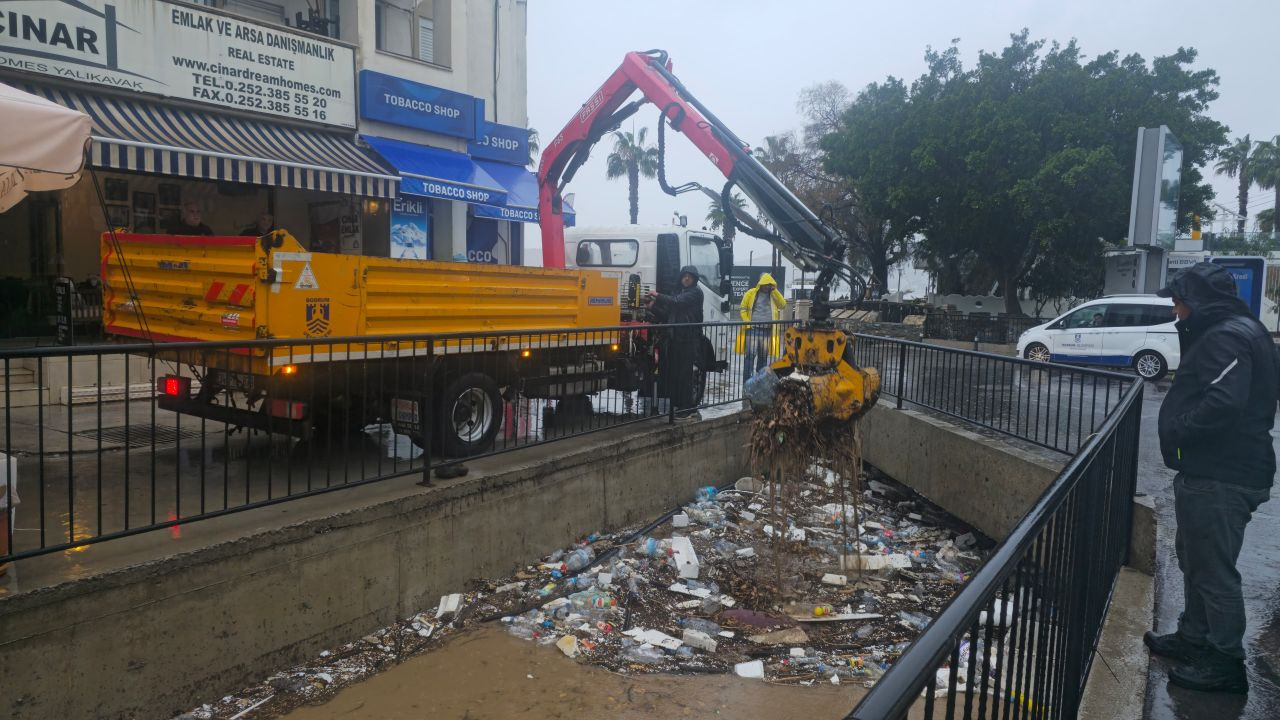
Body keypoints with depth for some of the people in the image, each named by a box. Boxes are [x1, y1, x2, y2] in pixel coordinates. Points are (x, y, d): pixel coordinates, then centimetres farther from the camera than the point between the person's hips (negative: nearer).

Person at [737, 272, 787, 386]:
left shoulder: (774, 295, 13)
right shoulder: (751, 293, 2)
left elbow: (783, 304, -2)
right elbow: (742, 309, 1)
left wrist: (774, 291, -6)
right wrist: (747, 323, -10)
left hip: (767, 330, 4)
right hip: (753, 329, -4)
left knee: (763, 356, 8)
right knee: (750, 354, -9)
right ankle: (747, 381, -8)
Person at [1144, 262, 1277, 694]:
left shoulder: (1229, 336, -18)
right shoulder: (1225, 332, 16)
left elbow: (1225, 401, -30)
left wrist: (1177, 432, -20)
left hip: (1221, 479, -11)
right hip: (1208, 471, 11)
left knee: (1214, 569, -1)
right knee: (1193, 558, 22)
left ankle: (1226, 662, 11)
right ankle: (1194, 638, 36)